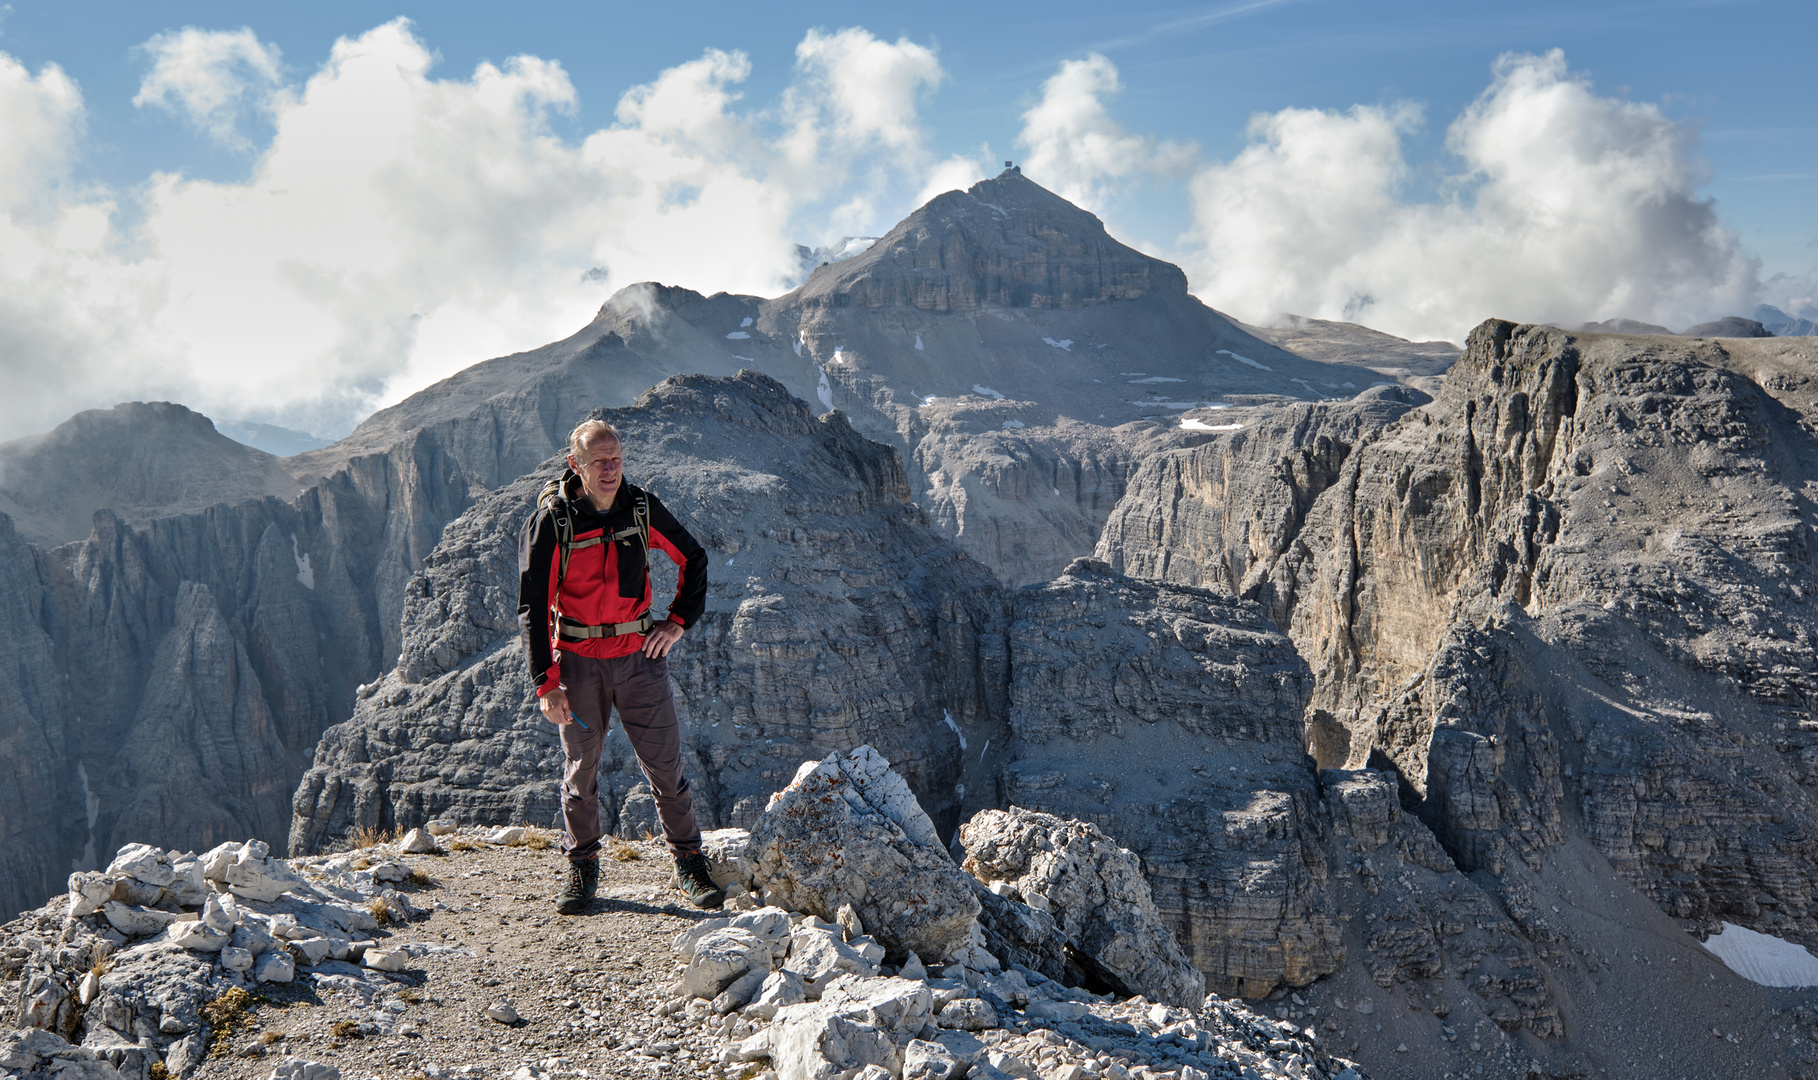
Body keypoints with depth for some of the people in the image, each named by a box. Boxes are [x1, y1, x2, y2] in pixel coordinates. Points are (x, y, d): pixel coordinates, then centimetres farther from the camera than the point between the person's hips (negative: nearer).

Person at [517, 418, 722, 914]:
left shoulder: (643, 509, -3)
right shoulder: (551, 520, -11)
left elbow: (694, 559, 13)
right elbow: (533, 607, -9)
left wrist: (678, 621, 3)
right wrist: (546, 683, -14)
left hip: (639, 655, 1)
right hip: (577, 661, -1)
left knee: (665, 764, 2)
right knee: (581, 767, 10)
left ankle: (689, 864, 17)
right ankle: (582, 867, 27)